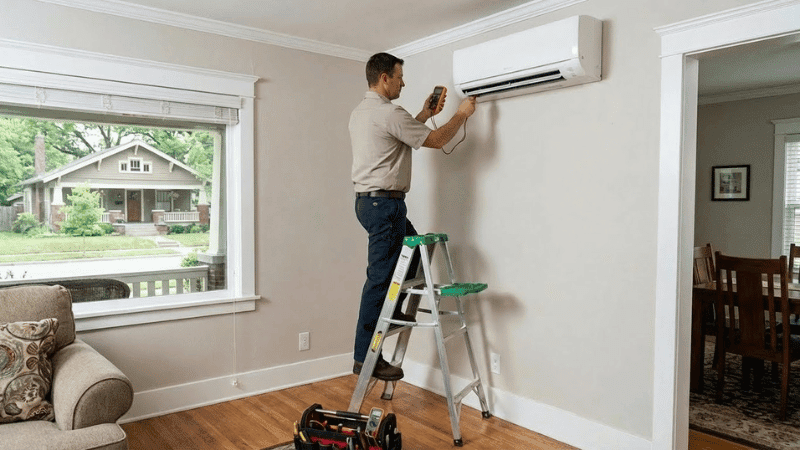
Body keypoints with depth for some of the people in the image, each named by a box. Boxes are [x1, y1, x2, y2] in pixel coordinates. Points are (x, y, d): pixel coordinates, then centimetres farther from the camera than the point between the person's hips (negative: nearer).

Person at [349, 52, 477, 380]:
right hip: (384, 203, -10)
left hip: (367, 200, 10)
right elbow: (435, 140, -10)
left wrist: (424, 115, 27)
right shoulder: (389, 113, -16)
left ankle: (393, 311, 28)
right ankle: (365, 357, 2)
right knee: (380, 277, -5)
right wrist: (461, 114, 5)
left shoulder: (360, 112, 15)